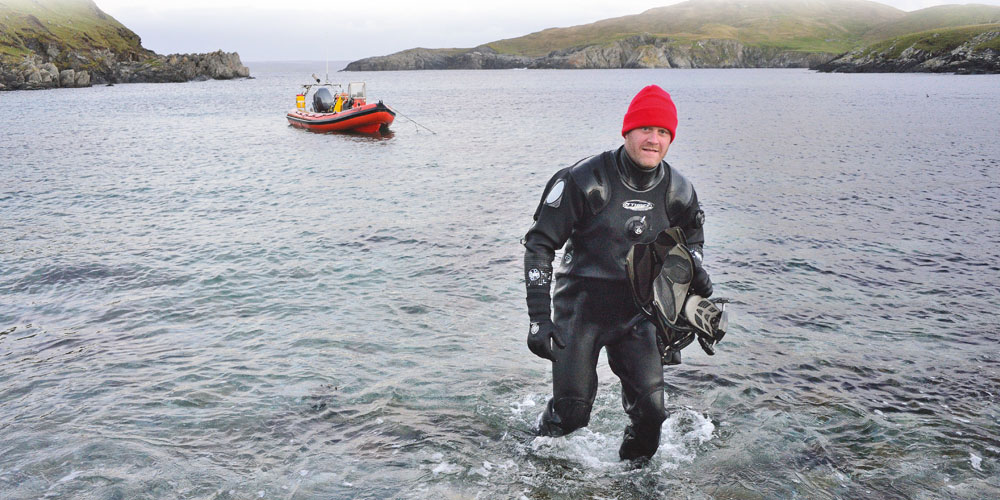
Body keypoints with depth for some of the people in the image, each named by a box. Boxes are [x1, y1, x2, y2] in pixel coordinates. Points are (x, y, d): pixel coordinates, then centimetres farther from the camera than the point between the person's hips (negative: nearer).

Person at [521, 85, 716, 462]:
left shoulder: (677, 193, -2)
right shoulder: (585, 180, -16)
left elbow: (691, 237, 21)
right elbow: (539, 243, -11)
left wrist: (695, 272, -2)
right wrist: (539, 317, -17)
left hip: (636, 311, 4)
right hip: (581, 306, -4)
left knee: (650, 413, 0)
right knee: (570, 413, -4)